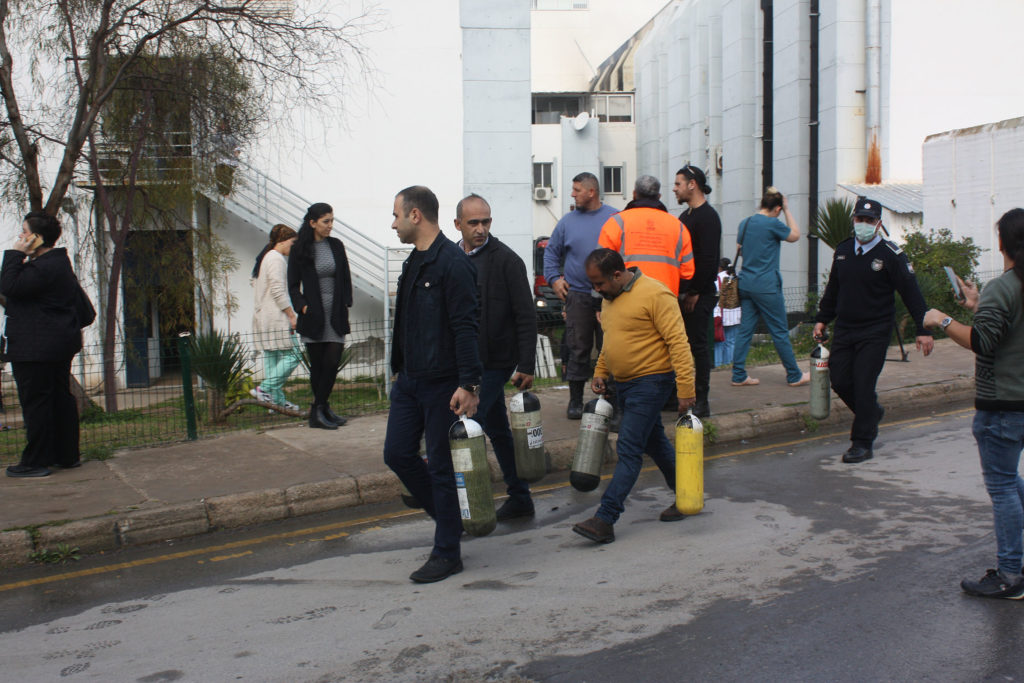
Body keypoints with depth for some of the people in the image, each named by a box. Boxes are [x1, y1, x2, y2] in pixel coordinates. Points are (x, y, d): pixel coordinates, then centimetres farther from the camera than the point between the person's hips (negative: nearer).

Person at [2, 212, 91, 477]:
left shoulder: (42, 268, -19)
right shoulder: (60, 262, 14)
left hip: (35, 349, -10)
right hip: (62, 343, 11)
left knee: (35, 401, -4)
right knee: (61, 397, 14)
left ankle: (36, 462, 2)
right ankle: (67, 454, 21)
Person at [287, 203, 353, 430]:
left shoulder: (336, 245, 7)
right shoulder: (299, 250, -2)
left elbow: (346, 279, 13)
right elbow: (293, 285, 2)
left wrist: (346, 304, 3)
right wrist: (302, 306, -12)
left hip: (336, 315, 3)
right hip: (313, 316, -2)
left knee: (332, 362, -4)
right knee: (318, 365, 3)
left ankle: (319, 409, 6)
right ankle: (321, 411, 12)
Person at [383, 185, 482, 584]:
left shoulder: (453, 263, -16)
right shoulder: (414, 263, 13)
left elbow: (467, 328, -21)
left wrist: (468, 384, -25)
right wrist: (399, 370, 22)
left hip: (443, 383, -9)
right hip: (409, 380, 9)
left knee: (441, 465, -1)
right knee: (397, 453, 10)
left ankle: (447, 553, 12)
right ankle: (447, 516, 30)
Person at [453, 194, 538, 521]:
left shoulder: (506, 260, -9)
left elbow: (526, 316, -10)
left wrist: (526, 366, -14)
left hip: (494, 361, -7)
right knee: (496, 429, 13)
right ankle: (519, 498, 24)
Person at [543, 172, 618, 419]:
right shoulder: (568, 221, 9)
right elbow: (551, 251, 18)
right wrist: (554, 278, 6)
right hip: (577, 294, 1)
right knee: (578, 349, 1)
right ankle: (575, 400, 11)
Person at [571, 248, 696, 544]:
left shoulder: (655, 294, -17)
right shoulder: (610, 298, 11)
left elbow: (678, 342, -19)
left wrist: (685, 388, -23)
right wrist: (600, 372, 11)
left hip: (651, 381, -9)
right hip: (624, 383, 9)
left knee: (629, 450, -10)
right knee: (654, 443, 17)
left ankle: (605, 520, -11)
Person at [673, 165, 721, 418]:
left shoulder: (707, 217, -12)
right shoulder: (686, 216, 18)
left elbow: (708, 260, -19)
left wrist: (696, 292, -19)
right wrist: (678, 290, 13)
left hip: (699, 295, -9)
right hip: (682, 293, 9)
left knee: (698, 345, -5)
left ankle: (701, 401, 1)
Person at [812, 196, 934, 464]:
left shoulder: (891, 255, -8)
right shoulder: (842, 251, 8)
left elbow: (912, 293, -8)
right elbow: (832, 289, 20)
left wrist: (924, 330, -11)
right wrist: (822, 319, 18)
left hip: (875, 333, -5)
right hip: (844, 329, 6)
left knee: (863, 384, -8)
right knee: (839, 380, 5)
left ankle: (862, 444, 2)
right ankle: (872, 412, 33)